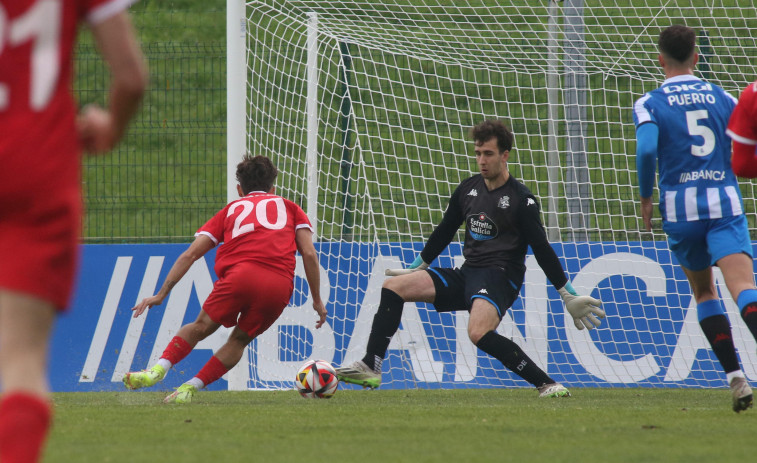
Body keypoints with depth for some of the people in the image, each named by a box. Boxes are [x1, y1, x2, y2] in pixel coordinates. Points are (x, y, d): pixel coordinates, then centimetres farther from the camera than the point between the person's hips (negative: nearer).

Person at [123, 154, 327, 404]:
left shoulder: (232, 209, 29)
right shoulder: (289, 207, 30)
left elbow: (190, 254, 22)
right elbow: (309, 254, 15)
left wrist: (161, 294, 23)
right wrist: (317, 300, 20)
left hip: (240, 274, -1)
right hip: (280, 286, 1)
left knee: (202, 326, 15)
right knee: (240, 340, 18)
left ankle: (159, 369, -6)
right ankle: (190, 388, 4)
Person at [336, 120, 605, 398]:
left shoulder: (521, 200, -8)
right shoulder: (468, 189, 11)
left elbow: (542, 250, -5)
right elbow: (443, 233, 25)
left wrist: (568, 296, -6)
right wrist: (417, 268, 32)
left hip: (501, 276, -7)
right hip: (467, 274, 7)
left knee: (479, 333, -35)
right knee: (393, 287, -3)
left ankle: (547, 384, -27)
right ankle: (370, 368, -4)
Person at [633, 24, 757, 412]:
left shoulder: (649, 104, 2)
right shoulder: (722, 98, 10)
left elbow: (647, 150, -16)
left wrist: (645, 197, -3)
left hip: (680, 206, 0)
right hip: (725, 202, 0)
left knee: (703, 293, 19)